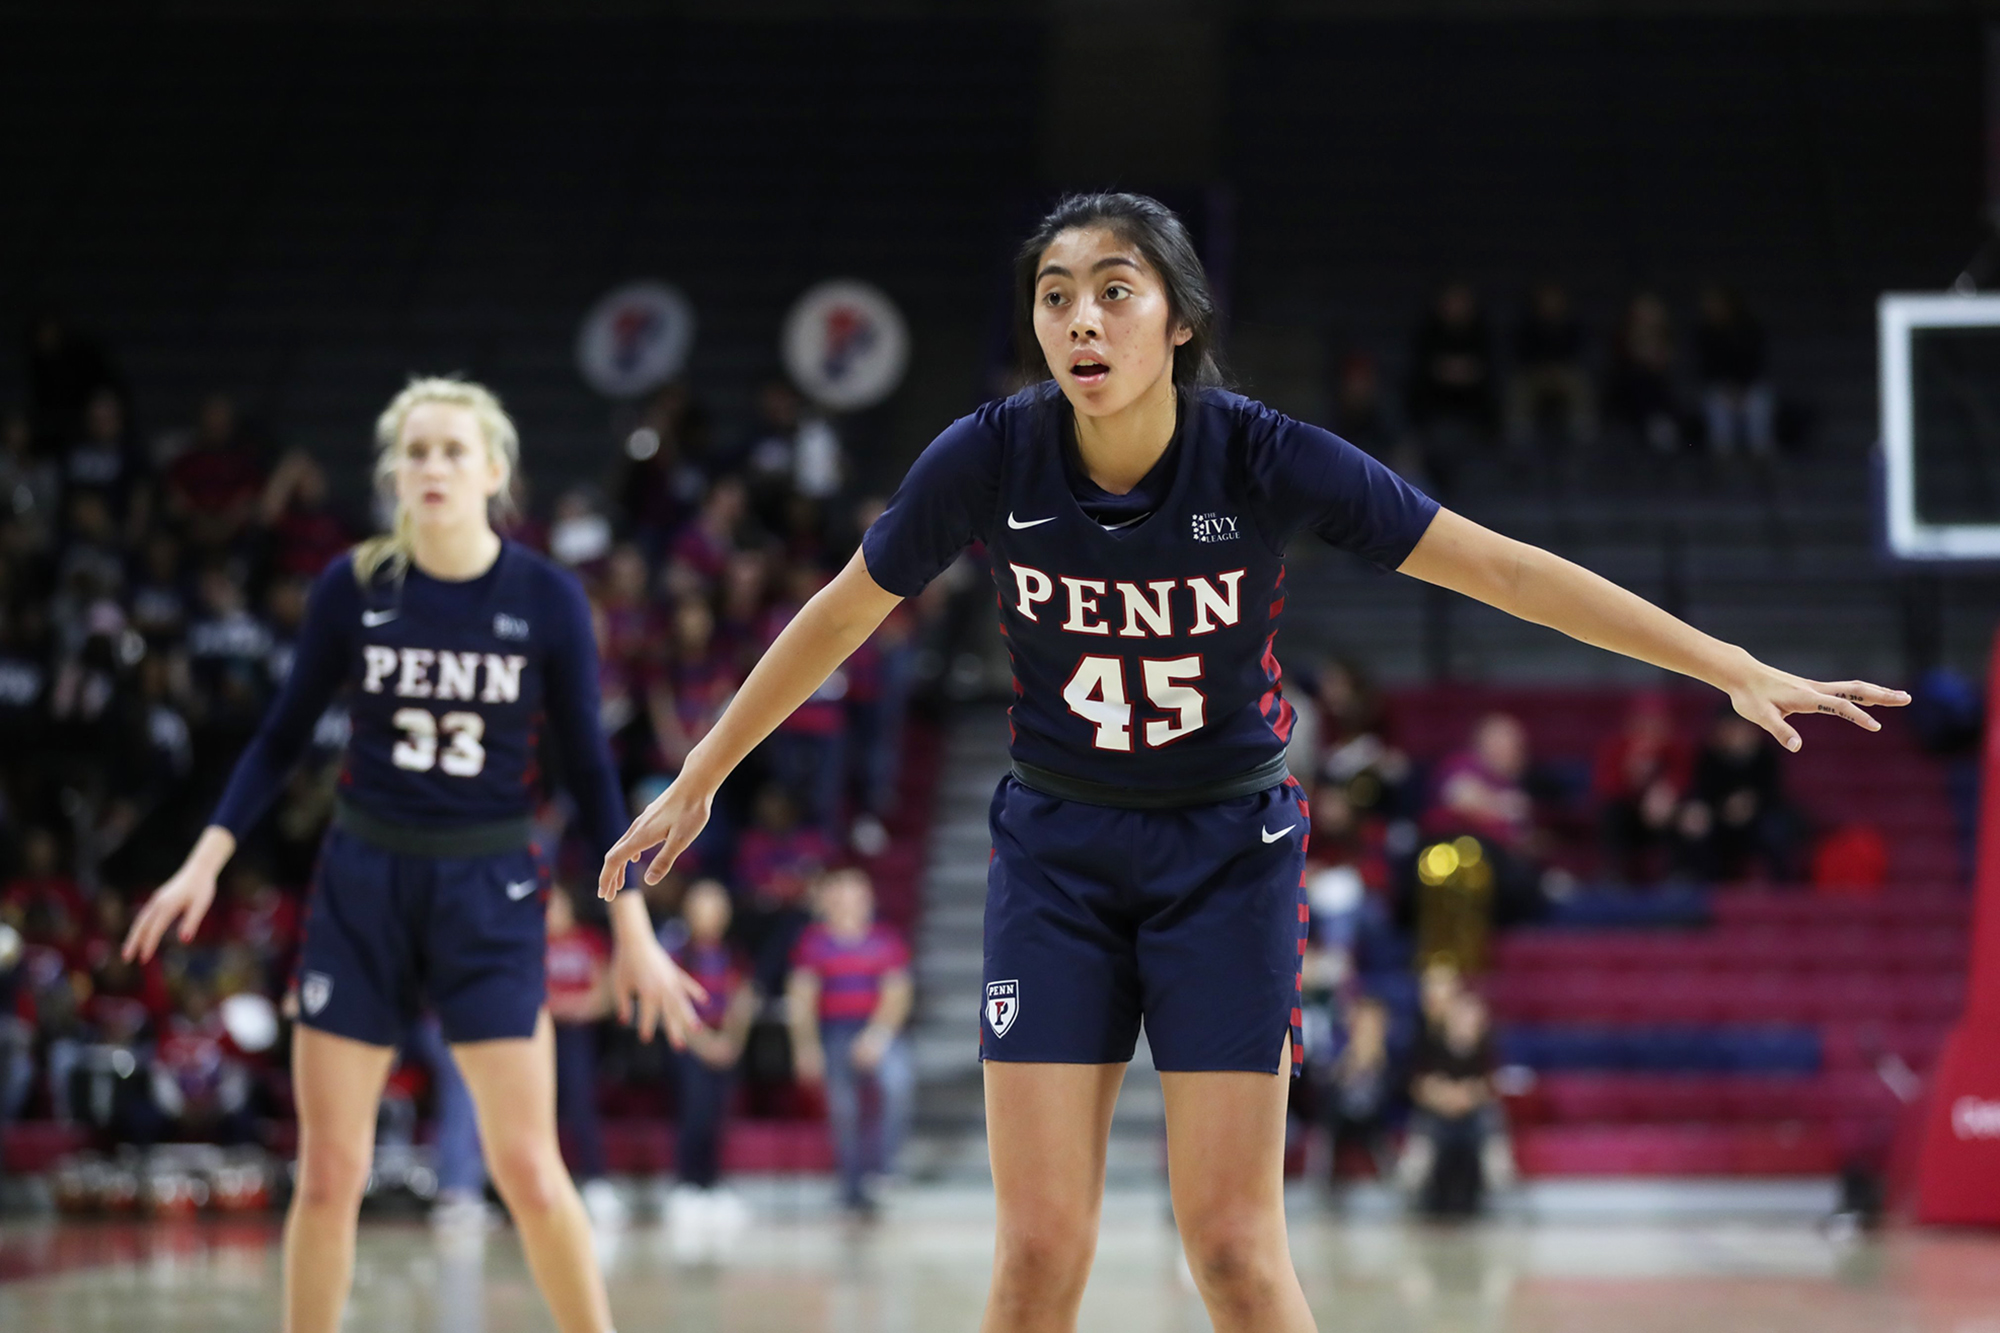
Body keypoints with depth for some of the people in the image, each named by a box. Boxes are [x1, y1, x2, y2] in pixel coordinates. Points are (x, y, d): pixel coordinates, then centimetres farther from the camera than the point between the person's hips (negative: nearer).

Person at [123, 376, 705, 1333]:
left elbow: (587, 768, 1)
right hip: (362, 887, 1)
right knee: (328, 1173, 2)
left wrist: (633, 930, -1)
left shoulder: (546, 598, -6)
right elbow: (284, 736, 6)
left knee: (528, 1170, -5)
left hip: (489, 892, -1)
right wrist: (205, 863, -3)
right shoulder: (353, 587, -4)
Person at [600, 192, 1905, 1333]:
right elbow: (841, 615, 1)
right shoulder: (989, 458, -15)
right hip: (1057, 852, 1)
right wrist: (696, 781, 9)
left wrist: (1737, 668, -21)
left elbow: (1499, 565, -18)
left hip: (1228, 852, -1)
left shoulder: (1265, 458, -19)